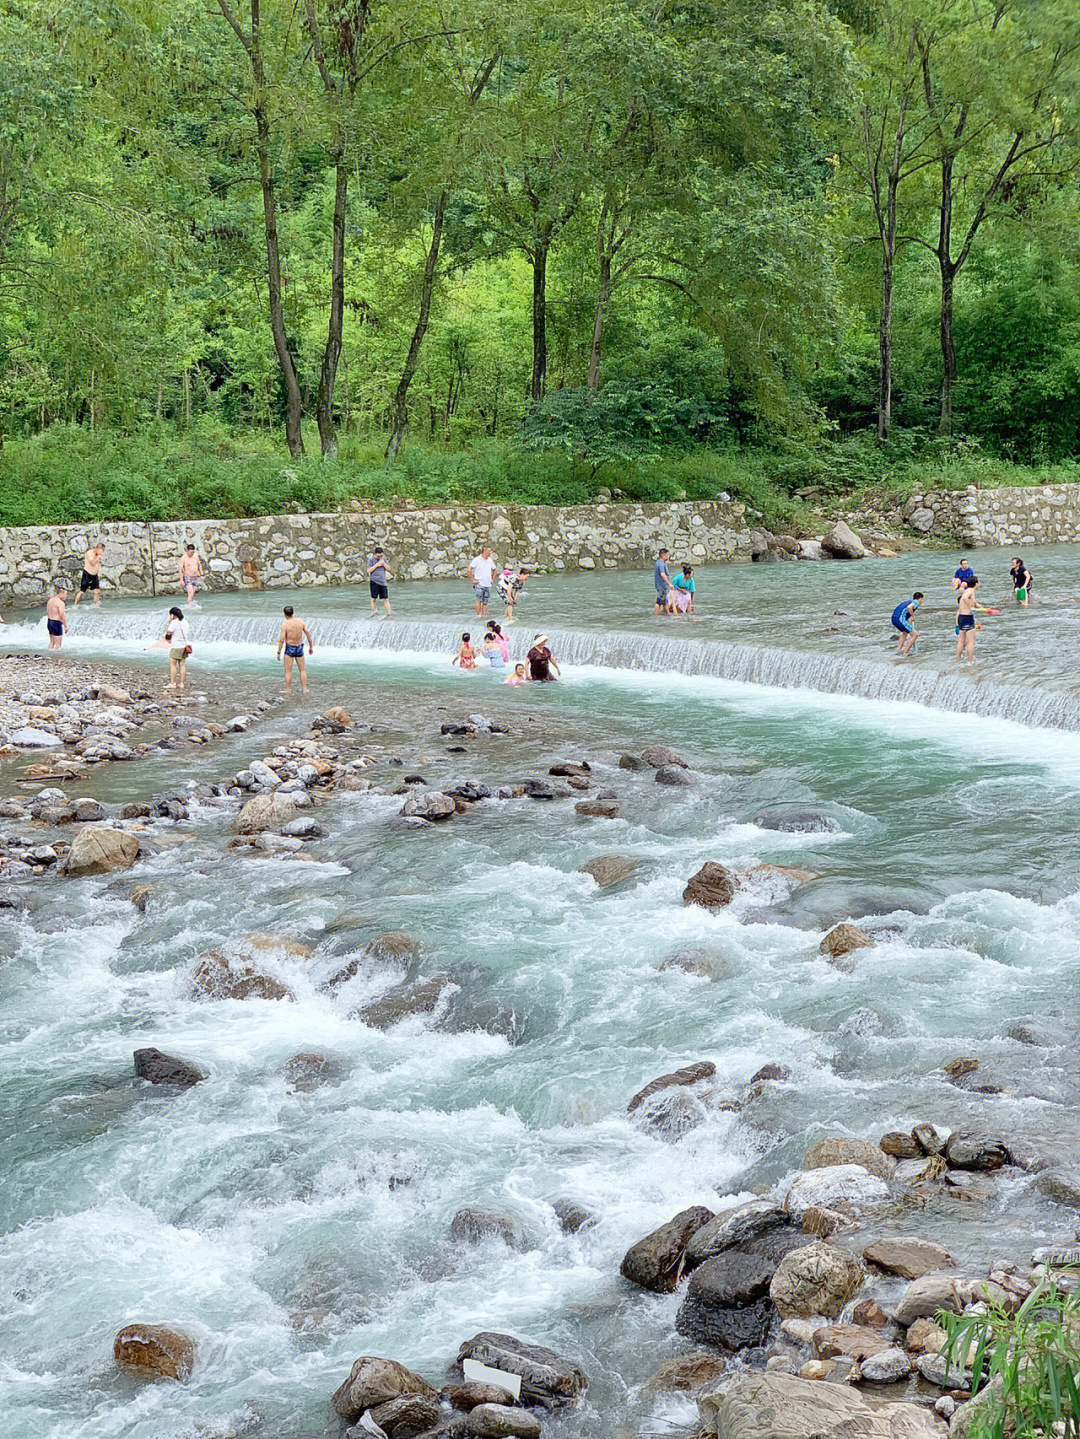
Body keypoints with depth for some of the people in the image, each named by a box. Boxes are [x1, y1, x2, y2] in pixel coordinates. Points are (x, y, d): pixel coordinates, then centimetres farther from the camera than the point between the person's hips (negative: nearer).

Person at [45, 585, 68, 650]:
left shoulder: (51, 600, 9)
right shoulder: (61, 603, -19)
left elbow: (47, 612, 17)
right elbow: (62, 615, -23)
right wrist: (65, 626, -13)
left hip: (49, 623, 9)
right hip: (57, 624, -9)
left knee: (52, 642, 21)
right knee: (58, 644, -1)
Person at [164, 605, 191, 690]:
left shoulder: (174, 622, -13)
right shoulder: (185, 622, 10)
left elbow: (168, 633, -11)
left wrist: (169, 622, -4)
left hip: (176, 647, -7)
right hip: (185, 646, 7)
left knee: (172, 664, -2)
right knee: (182, 665, 7)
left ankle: (172, 683, -4)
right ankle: (181, 683, 8)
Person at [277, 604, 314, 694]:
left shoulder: (285, 624, -15)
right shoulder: (301, 621, -3)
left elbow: (281, 640, -16)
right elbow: (308, 634, 1)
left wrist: (278, 652, -8)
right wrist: (311, 647, 12)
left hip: (289, 649, -4)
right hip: (299, 648, 4)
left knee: (288, 671, 4)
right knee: (302, 670, 14)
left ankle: (288, 690, 6)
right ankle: (305, 689, 12)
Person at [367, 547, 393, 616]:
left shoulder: (383, 558, 11)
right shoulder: (371, 559, -2)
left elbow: (388, 569, 11)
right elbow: (369, 570, -9)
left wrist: (383, 563, -6)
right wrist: (377, 565, -14)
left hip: (383, 582, 3)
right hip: (374, 581, -3)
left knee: (386, 599, -1)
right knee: (373, 598, 2)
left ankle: (389, 614, -3)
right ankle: (374, 610, 11)